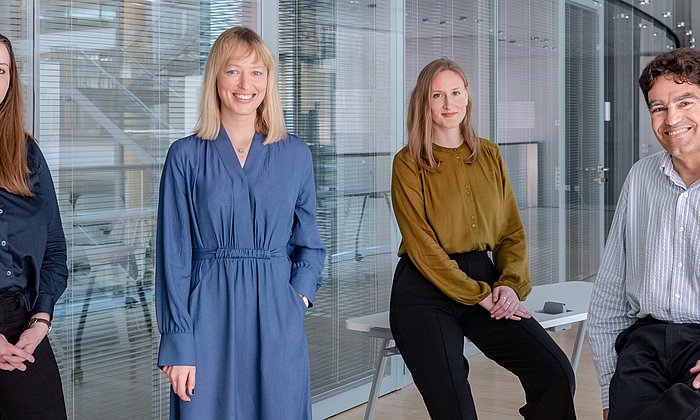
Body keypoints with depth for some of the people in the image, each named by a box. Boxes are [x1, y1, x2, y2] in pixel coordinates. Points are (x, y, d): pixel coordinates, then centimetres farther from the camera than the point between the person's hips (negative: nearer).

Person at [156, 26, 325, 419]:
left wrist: (301, 297, -4)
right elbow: (174, 254, -1)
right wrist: (178, 346, -6)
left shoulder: (295, 154, 6)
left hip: (277, 318, 2)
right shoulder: (186, 156, 0)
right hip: (209, 317, -1)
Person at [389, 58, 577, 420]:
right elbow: (422, 247, -9)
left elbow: (512, 231, 10)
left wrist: (510, 283, -8)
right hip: (425, 293, -4)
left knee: (556, 373, -16)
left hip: (484, 277, 4)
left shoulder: (489, 156, 12)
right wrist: (481, 296, -12)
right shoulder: (409, 163, -2)